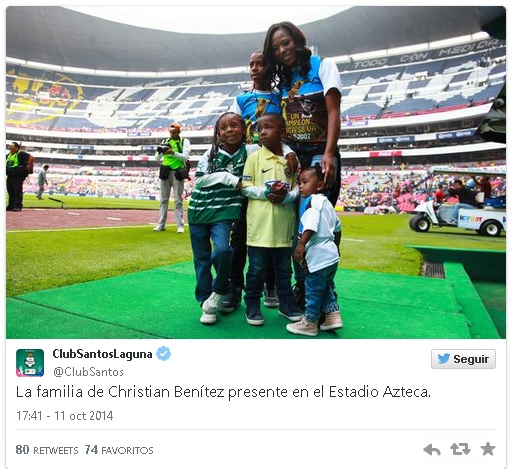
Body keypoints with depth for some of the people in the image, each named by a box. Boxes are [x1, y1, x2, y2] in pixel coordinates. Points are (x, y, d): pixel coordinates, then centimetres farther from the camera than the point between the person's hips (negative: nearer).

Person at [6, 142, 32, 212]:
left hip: (18, 176, -9)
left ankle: (18, 206, -7)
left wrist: (28, 166, -18)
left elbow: (31, 157, -17)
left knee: (18, 191, -8)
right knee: (10, 191, 11)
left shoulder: (21, 154, -7)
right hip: (10, 176, 9)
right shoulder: (8, 155, 18)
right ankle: (11, 206, 18)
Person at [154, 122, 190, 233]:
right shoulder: (165, 142, 12)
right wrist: (159, 152, -13)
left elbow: (185, 157, -11)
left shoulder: (184, 141, 2)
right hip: (165, 172, 4)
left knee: (178, 200, -2)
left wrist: (173, 153, -25)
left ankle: (180, 225, -1)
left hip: (177, 173, -4)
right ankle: (161, 224, 11)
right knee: (163, 199, 6)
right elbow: (157, 159, 9)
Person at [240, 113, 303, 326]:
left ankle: (286, 304, 30)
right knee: (256, 268, 6)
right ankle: (252, 306, 21)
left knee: (284, 268, 15)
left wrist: (286, 196, -14)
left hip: (284, 225, 2)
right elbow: (245, 188, -1)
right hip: (259, 225, -2)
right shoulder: (254, 157, 1)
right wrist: (266, 192, -17)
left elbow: (298, 188, 7)